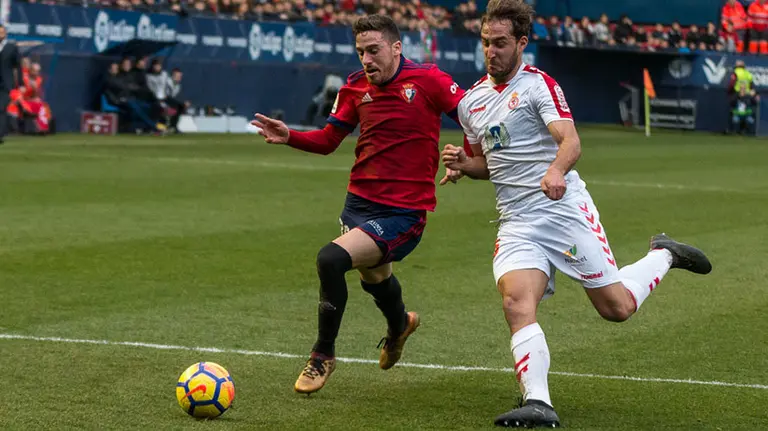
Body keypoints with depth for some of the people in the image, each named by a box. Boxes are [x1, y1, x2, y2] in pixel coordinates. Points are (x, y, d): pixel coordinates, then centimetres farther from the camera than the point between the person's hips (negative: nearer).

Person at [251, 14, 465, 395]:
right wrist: (289, 137, -6)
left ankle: (323, 355, -3)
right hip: (359, 201, 6)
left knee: (331, 259, -24)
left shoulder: (427, 80, -12)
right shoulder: (356, 87, 3)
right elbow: (328, 140, 11)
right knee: (374, 277, 27)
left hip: (403, 210, -6)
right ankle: (399, 325, 65)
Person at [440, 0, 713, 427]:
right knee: (516, 302, -23)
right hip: (517, 224, 4)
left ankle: (663, 256, 32)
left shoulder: (539, 84, -6)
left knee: (617, 307, 2)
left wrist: (556, 170, -42)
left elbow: (571, 141, -20)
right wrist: (463, 163, 2)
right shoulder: (471, 101, 13)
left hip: (565, 209, -4)